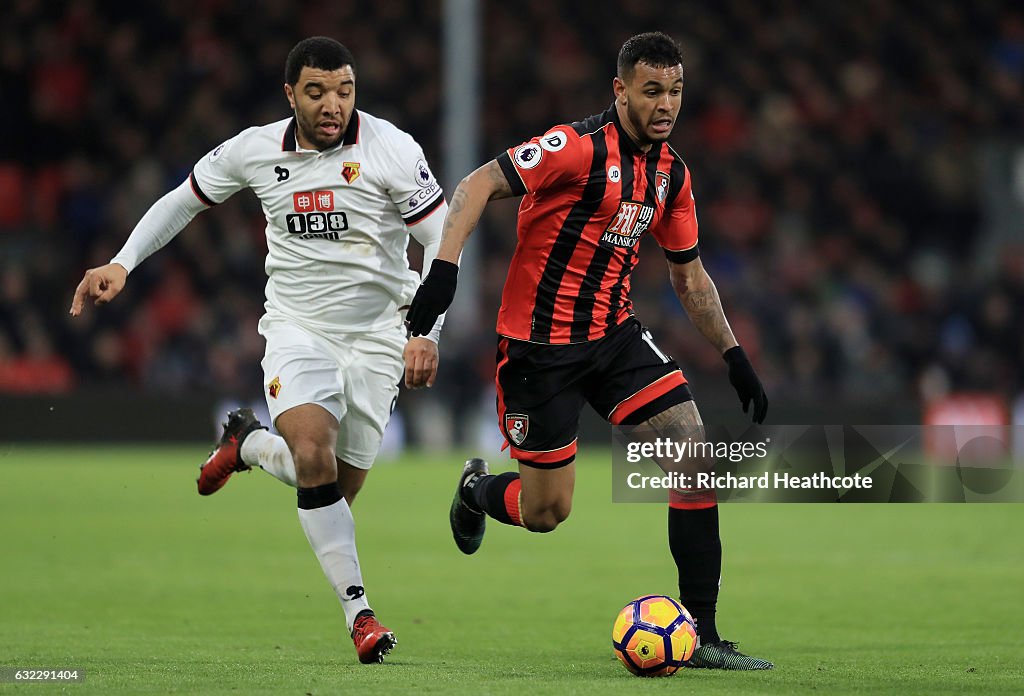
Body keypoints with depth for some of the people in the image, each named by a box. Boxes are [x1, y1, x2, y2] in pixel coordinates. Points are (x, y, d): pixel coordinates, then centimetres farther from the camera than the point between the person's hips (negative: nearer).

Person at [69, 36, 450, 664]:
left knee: (340, 487, -1)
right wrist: (122, 265, 6)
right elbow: (183, 200, 15)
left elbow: (443, 243, -8)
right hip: (297, 326, 0)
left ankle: (249, 445, 31)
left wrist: (427, 334, -18)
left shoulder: (392, 150, -11)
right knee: (314, 458, -25)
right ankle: (358, 610, -15)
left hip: (377, 333, 0)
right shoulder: (255, 151, -3)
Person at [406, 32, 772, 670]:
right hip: (540, 344, -6)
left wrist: (734, 356, 14)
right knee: (544, 513, -1)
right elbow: (479, 185, -22)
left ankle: (701, 634, -9)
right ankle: (478, 489, 39)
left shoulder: (672, 173, 6)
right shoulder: (581, 145, -17)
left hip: (614, 331, 6)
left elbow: (689, 275, 18)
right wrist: (445, 267, -34)